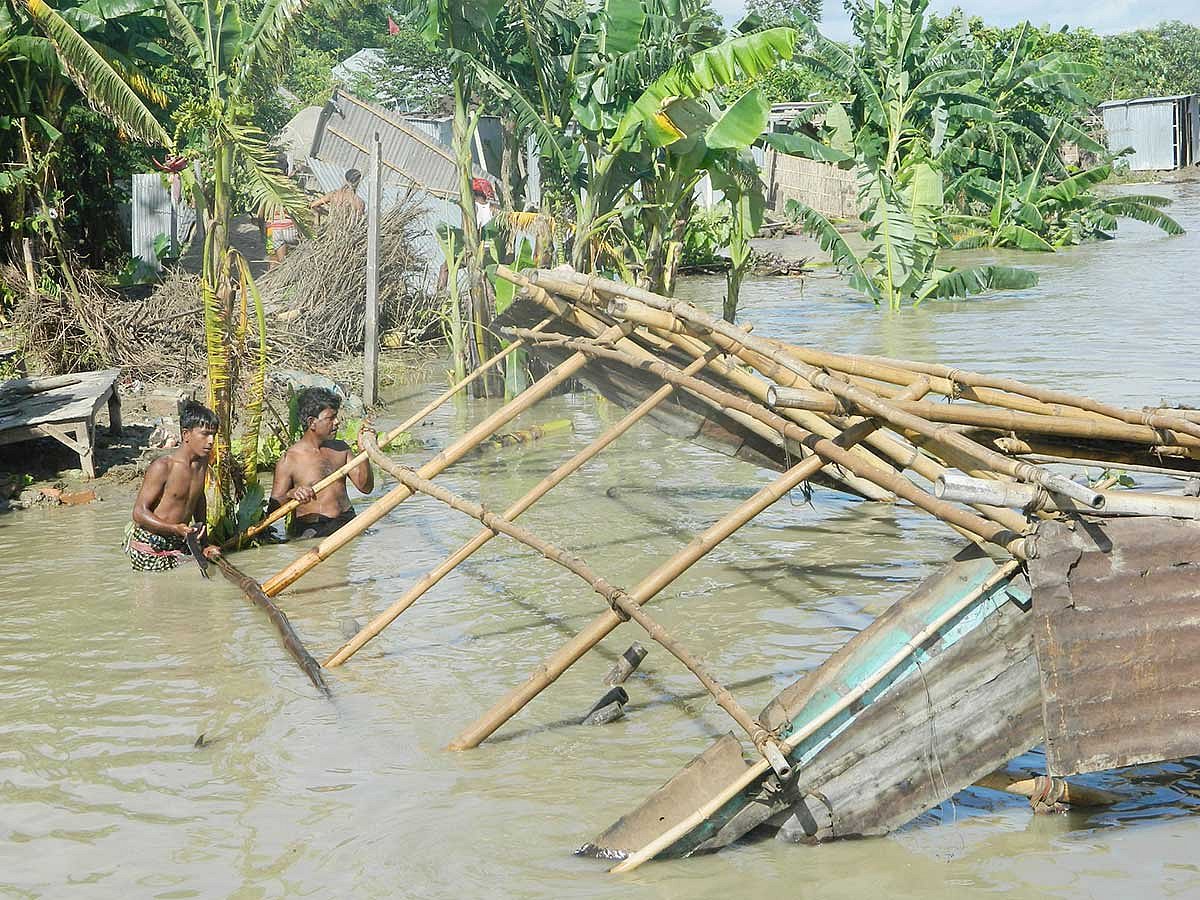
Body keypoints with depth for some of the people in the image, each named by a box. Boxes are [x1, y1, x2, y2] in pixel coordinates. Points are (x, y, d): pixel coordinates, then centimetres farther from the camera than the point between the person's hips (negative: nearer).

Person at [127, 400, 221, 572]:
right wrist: (175, 529, -32)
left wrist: (204, 544, 20)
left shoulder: (202, 462, 4)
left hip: (180, 545, 6)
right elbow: (140, 513, -18)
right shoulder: (163, 467, -18)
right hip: (149, 546, -6)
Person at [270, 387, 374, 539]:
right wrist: (290, 495, -25)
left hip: (346, 521, 4)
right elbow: (273, 509, -4)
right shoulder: (289, 459, -2)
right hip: (311, 529, -4)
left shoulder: (341, 448, 14)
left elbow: (366, 487, 9)